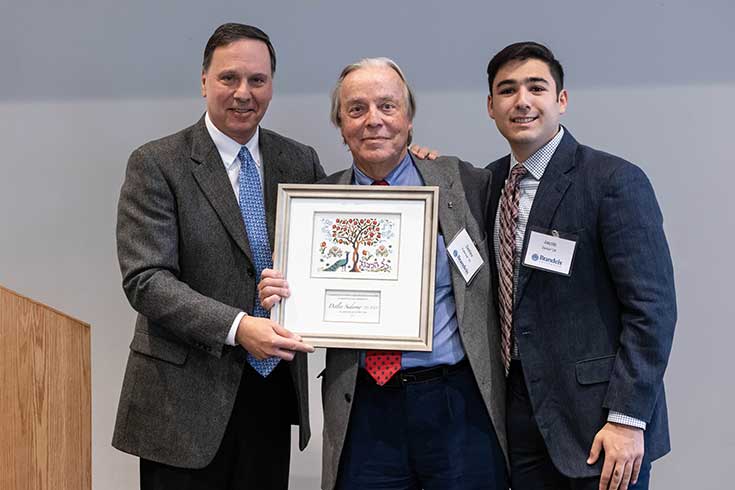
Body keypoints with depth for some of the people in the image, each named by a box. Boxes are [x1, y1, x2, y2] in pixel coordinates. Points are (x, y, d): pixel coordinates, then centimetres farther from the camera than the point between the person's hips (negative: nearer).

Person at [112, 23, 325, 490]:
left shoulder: (301, 161, 8)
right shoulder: (156, 165, -6)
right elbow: (146, 279, -13)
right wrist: (235, 328, -25)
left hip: (275, 391, 4)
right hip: (188, 397, -4)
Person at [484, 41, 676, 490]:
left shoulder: (616, 181, -12)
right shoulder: (490, 181, 8)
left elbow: (653, 306, -14)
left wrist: (628, 418, -18)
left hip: (595, 418, -6)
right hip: (520, 407, 6)